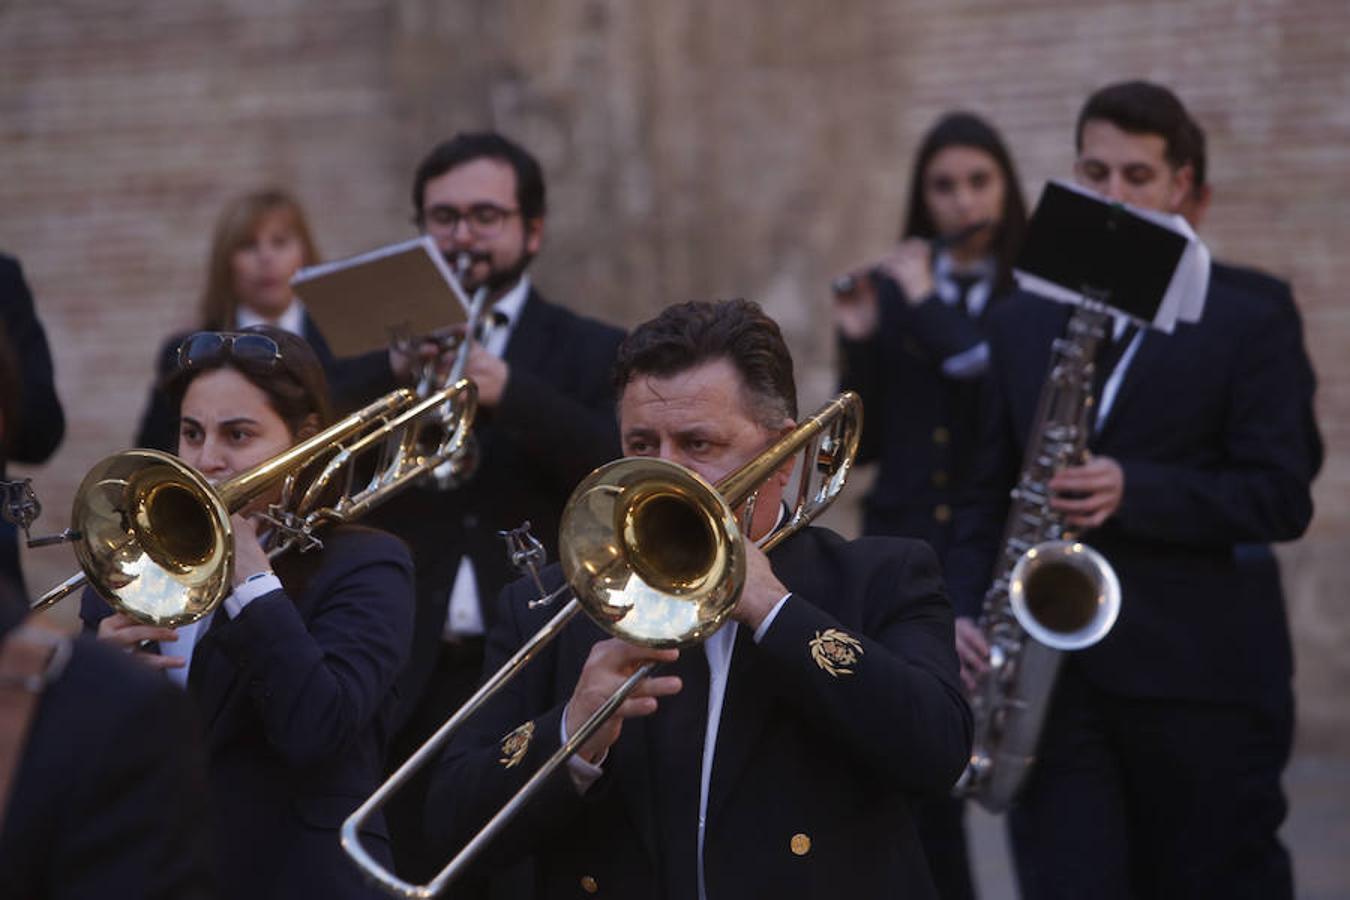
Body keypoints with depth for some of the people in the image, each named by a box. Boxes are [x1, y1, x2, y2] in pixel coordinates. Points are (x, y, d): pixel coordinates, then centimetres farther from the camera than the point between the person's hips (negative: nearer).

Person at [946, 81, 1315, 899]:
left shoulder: (1247, 328, 1)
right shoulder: (1021, 324, 14)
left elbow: (1284, 500, -6)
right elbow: (989, 493, 17)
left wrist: (1135, 492, -18)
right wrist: (967, 611, 1)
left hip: (1197, 681, -3)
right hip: (1054, 676, 3)